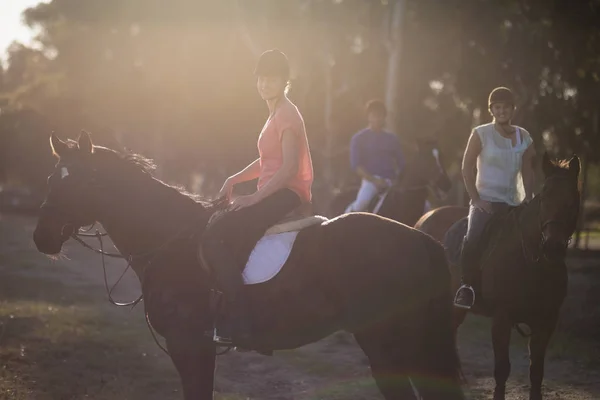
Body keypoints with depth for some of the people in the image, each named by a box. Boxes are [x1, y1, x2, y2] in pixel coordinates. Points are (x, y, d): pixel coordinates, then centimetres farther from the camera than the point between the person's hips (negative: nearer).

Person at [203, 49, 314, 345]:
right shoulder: (277, 113, 19)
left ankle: (239, 322, -22)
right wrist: (235, 179, 13)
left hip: (287, 196, -10)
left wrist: (254, 198, -19)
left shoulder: (286, 114, -11)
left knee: (214, 237, -19)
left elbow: (290, 167, -19)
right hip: (276, 196, 10)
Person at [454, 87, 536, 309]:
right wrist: (476, 199, -11)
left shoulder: (524, 137, 6)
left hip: (512, 203, 4)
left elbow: (527, 172, 9)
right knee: (473, 239, -29)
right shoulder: (481, 134, -4)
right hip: (485, 200, -4)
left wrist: (528, 200, -2)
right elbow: (467, 169, -5)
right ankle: (467, 286, -14)